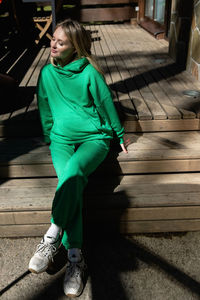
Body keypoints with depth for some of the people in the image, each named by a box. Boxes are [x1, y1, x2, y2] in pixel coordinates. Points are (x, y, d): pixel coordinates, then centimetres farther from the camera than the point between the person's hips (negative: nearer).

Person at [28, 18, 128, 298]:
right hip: (62, 138, 3)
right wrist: (49, 137, 22)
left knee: (73, 171, -35)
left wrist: (119, 135, 12)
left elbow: (106, 104, 3)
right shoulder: (47, 73, 5)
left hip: (94, 138, -2)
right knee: (72, 182, -25)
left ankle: (51, 238, -28)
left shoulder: (90, 73, -6)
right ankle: (75, 257, -25)